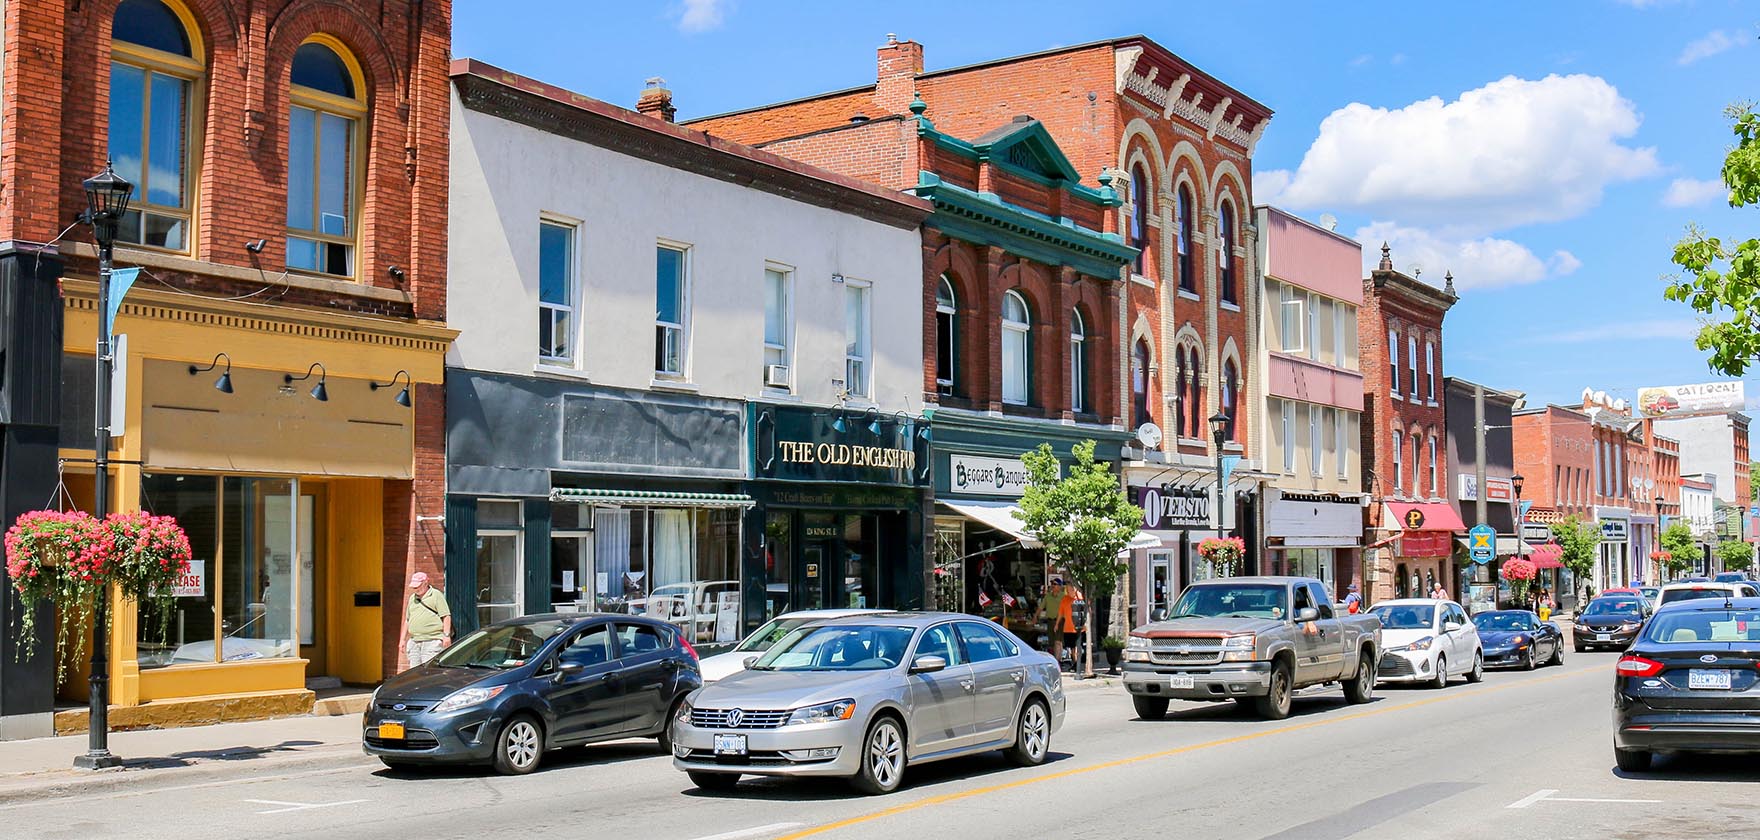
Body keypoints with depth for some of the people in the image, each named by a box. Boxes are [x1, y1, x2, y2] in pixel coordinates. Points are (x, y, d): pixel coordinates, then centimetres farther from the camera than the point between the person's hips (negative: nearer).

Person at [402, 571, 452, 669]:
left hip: (432, 641, -7)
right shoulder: (412, 598, 20)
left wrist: (446, 635, -15)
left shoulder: (436, 595, 0)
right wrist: (403, 639, 21)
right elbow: (407, 620, 26)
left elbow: (446, 616, -5)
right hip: (414, 641, 7)